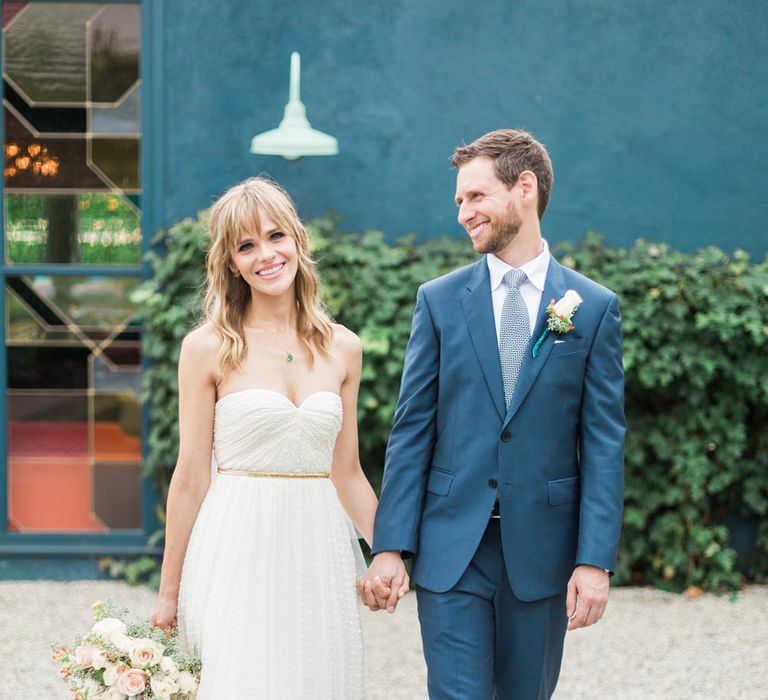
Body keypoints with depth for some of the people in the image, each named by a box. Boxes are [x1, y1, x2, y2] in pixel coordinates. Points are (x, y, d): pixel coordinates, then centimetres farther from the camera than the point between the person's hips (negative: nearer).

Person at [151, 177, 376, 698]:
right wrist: (169, 592, 2)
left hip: (319, 553, 4)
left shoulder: (343, 349, 8)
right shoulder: (208, 348, -2)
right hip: (238, 553, -4)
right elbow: (191, 477, 0)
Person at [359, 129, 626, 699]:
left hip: (542, 550, 0)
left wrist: (595, 561, -9)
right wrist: (390, 547, -5)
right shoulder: (439, 300, 4)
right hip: (451, 546, 0)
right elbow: (411, 432, 2)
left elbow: (604, 443, -1)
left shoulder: (595, 308, 1)